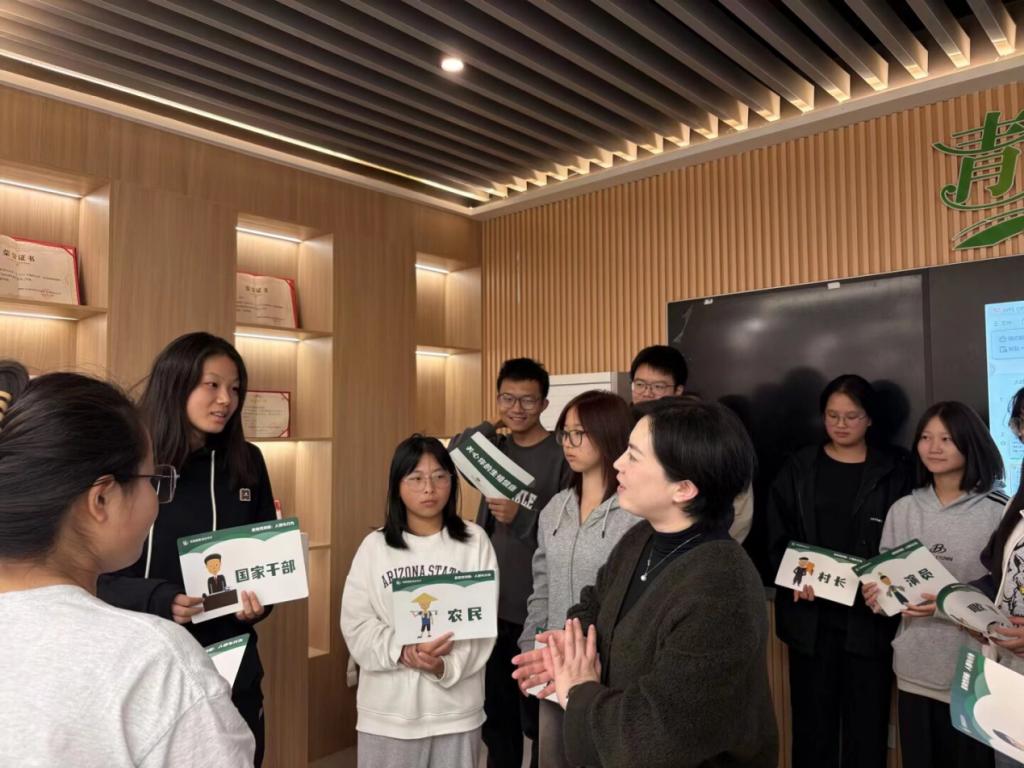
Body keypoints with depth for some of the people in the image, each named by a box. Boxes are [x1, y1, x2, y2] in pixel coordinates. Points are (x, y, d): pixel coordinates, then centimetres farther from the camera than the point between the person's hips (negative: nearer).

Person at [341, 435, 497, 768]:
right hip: (389, 708, 0)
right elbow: (356, 624, -3)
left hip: (456, 706, 0)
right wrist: (403, 652, -18)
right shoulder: (375, 546, 0)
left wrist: (446, 666, -18)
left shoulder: (475, 541, -2)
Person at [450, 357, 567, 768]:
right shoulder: (496, 447, 8)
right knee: (494, 707, 21)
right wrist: (490, 425, -10)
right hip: (490, 601, 6)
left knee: (537, 714, 8)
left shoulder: (561, 456, -12)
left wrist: (522, 518, -27)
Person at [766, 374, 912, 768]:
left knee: (867, 721, 6)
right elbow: (777, 537, 4)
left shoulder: (894, 470, 3)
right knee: (812, 717, 8)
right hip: (810, 612, 1)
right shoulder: (799, 467, 6)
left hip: (868, 612, -1)